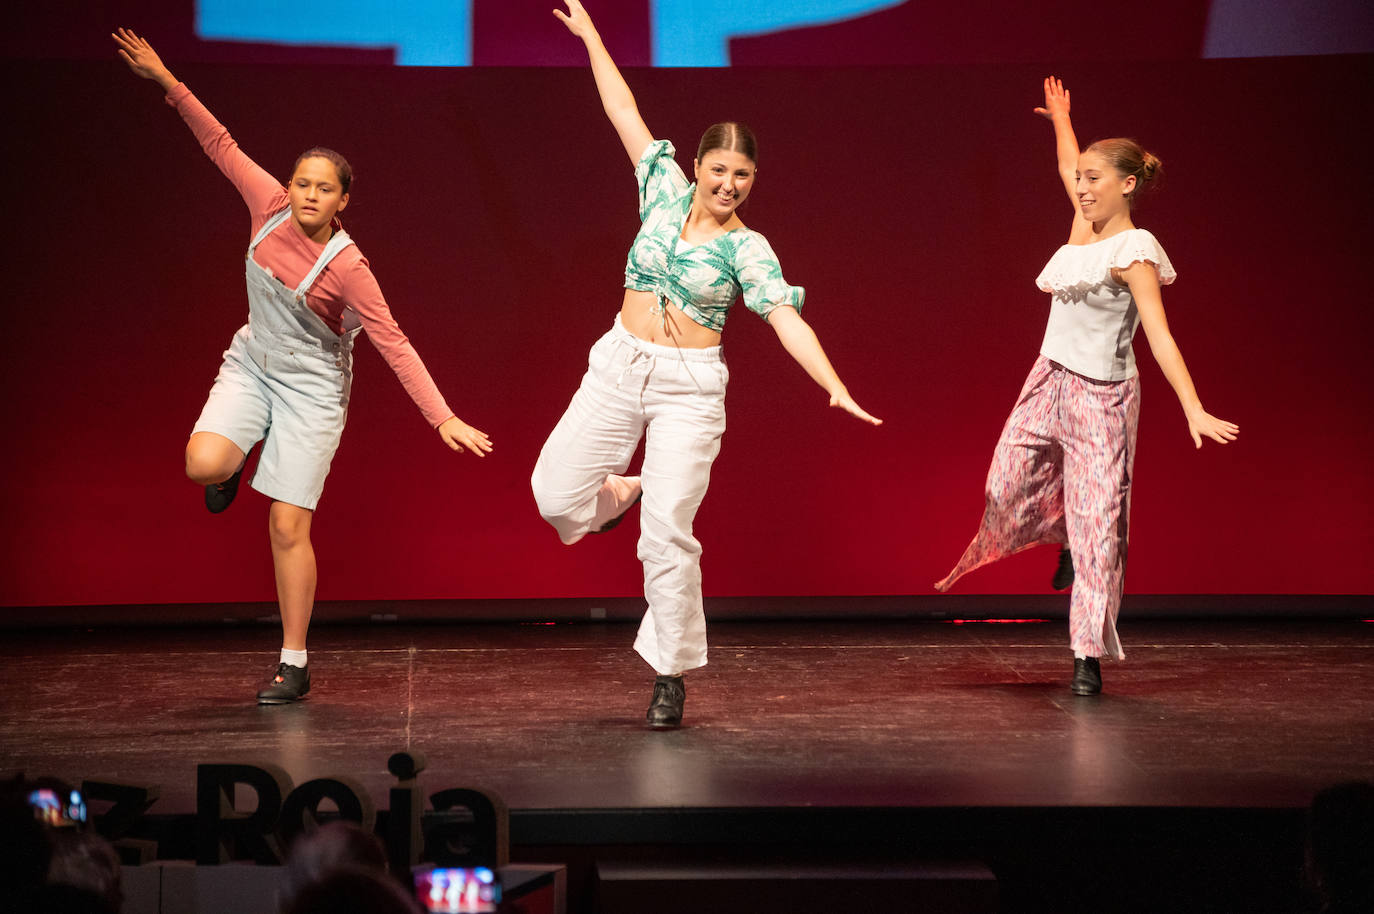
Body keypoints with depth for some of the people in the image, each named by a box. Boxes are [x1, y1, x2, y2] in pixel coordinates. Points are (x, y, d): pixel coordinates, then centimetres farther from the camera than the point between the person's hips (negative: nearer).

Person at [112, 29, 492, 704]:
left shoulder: (347, 267, -23)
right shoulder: (270, 206, -11)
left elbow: (394, 345, -23)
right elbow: (221, 145, -1)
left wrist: (442, 418, -29)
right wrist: (166, 81, -5)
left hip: (311, 385, -4)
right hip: (252, 364, 4)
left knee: (288, 526, -5)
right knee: (203, 465, -24)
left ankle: (294, 665, 6)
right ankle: (233, 469, 17)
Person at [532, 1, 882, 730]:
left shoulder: (747, 249, -7)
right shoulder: (665, 191, 3)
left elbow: (787, 320, -16)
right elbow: (625, 113, 9)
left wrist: (836, 387, -29)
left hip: (689, 388, -3)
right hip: (619, 368, 4)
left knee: (668, 536, -7)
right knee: (556, 495, -3)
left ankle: (671, 675, 5)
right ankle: (619, 494, 34)